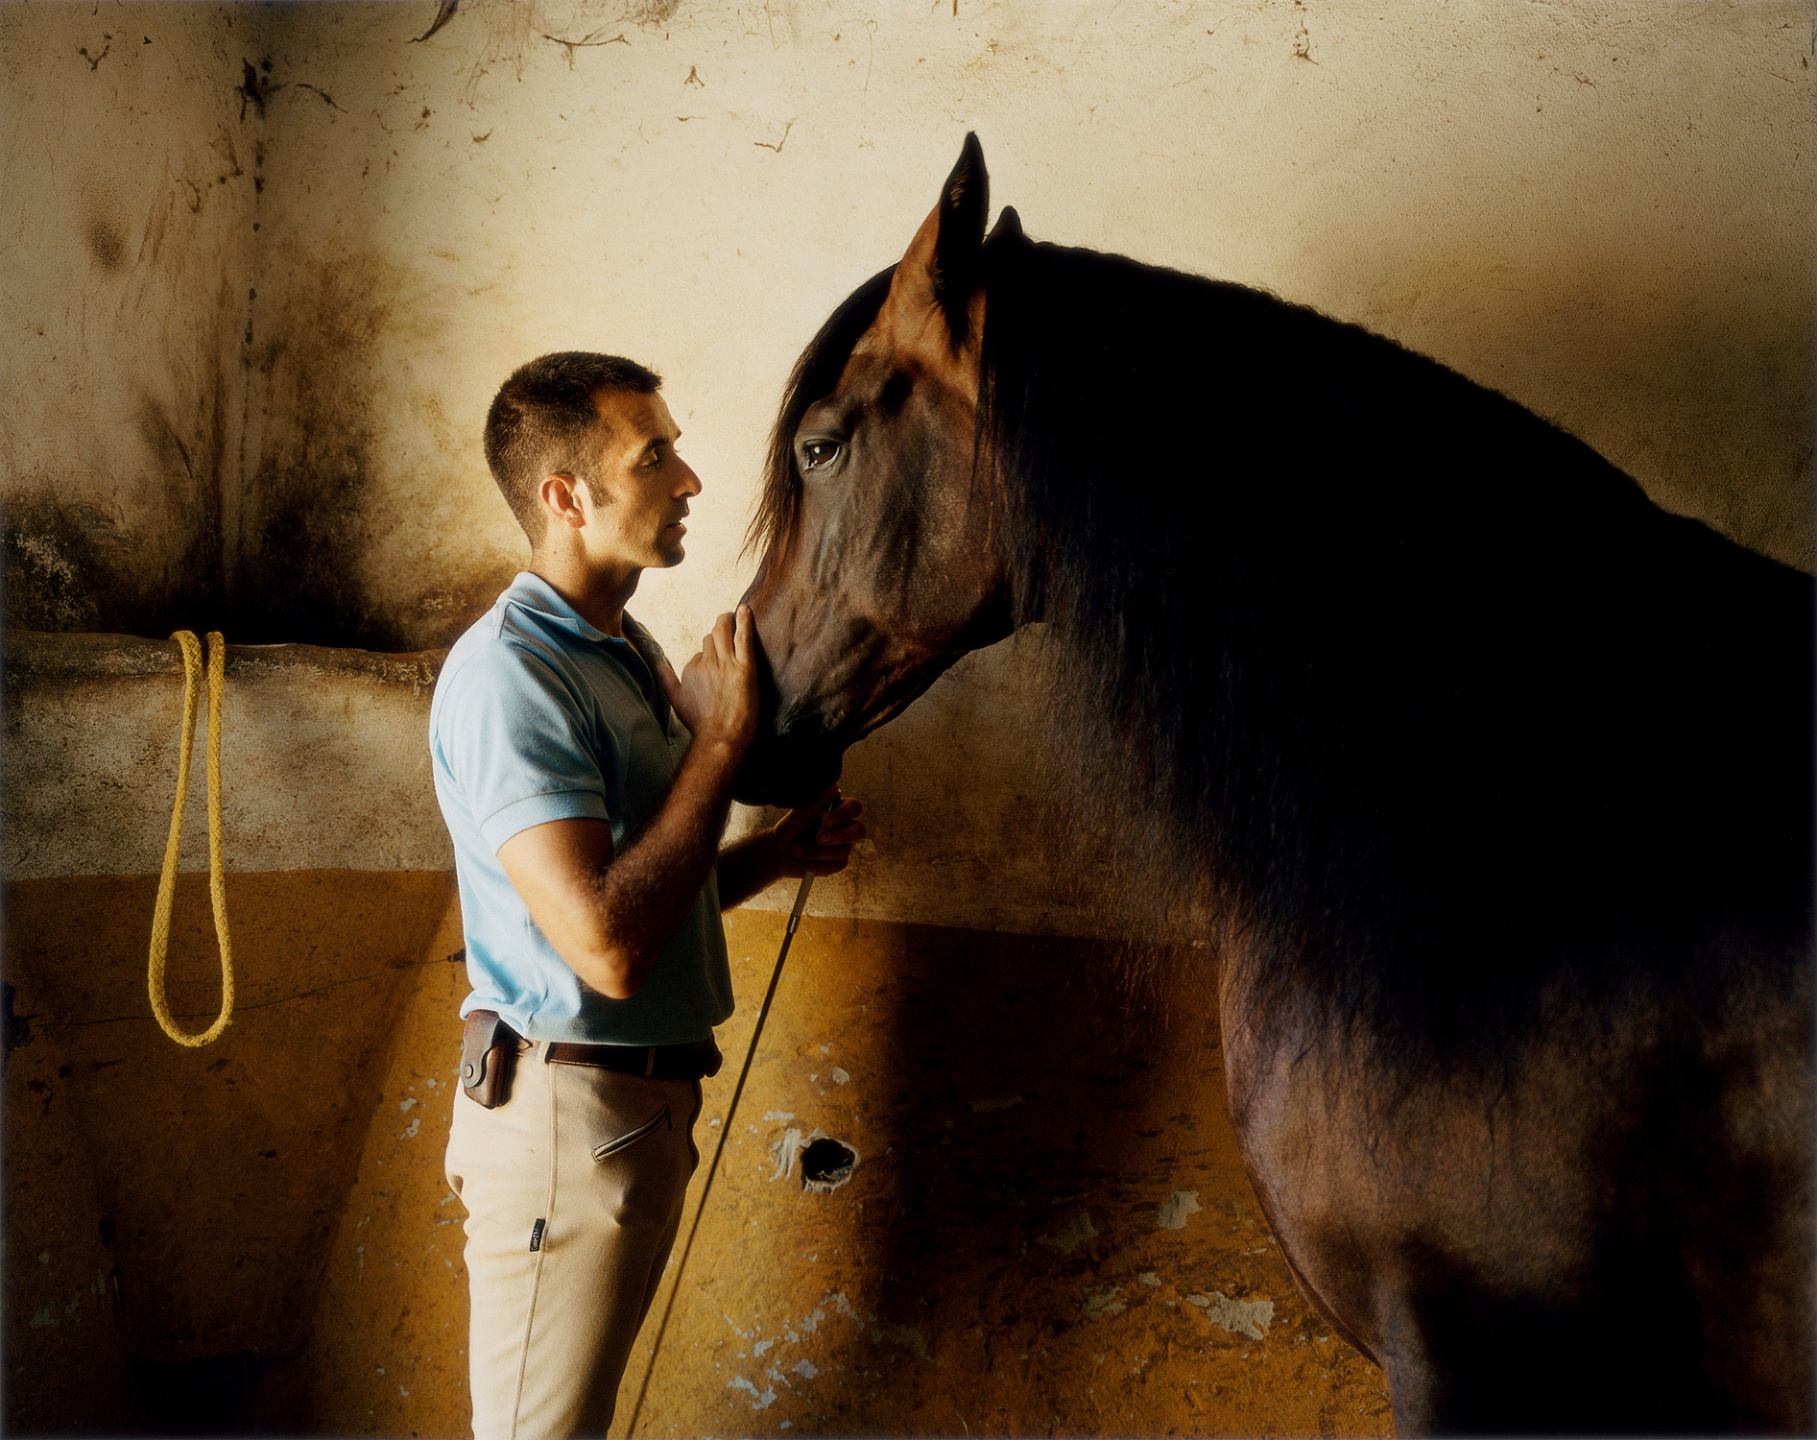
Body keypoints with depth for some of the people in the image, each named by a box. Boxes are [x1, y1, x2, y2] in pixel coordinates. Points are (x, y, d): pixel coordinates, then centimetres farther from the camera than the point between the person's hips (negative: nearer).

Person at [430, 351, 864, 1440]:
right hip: (567, 1112, -9)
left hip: (651, 1098, 9)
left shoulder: (630, 652, 12)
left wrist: (778, 853, 4)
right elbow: (606, 943, -28)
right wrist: (722, 737, -21)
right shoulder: (509, 674, -19)